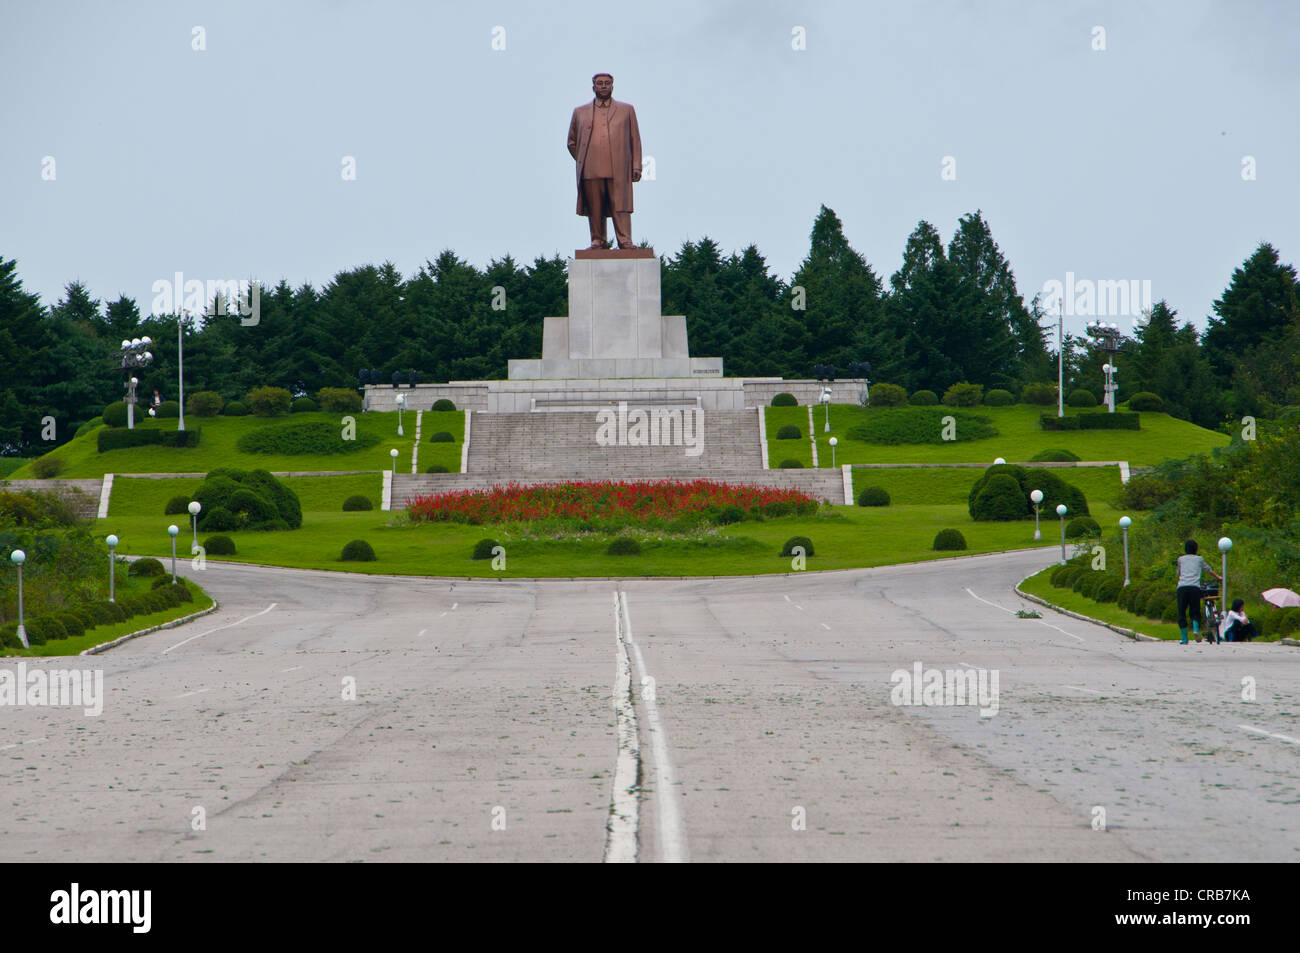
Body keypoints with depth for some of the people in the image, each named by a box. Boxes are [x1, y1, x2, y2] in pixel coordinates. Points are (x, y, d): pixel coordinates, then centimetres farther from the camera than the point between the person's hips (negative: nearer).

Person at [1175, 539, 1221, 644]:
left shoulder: (1181, 559, 20)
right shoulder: (1199, 559, 20)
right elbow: (1209, 570, 36)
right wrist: (1218, 577, 54)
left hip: (1182, 587, 0)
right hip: (1195, 587, 0)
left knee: (1181, 613, 4)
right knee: (1195, 612, 9)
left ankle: (1184, 639, -2)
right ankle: (1195, 629, -19)